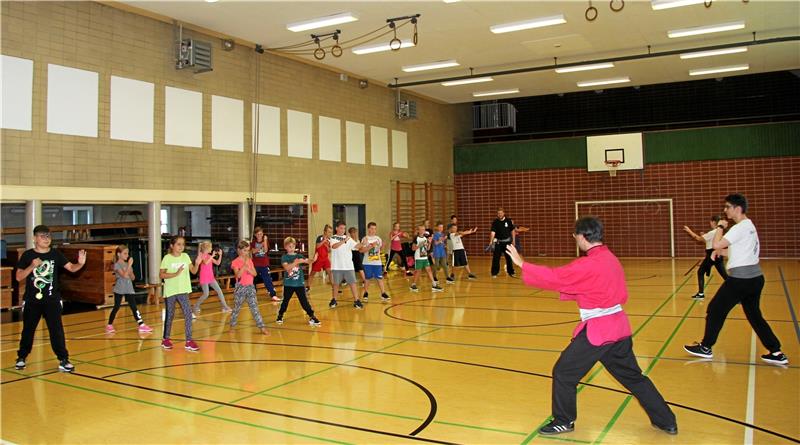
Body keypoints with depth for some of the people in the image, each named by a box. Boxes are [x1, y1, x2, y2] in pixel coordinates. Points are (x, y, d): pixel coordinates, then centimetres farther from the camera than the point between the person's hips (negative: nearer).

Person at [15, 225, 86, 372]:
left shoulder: (56, 254, 0)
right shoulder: (27, 255, -2)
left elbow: (71, 268, -9)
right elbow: (19, 277, -3)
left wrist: (80, 263, -31)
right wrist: (32, 266, -19)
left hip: (52, 299, 0)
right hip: (32, 300, 0)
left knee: (57, 330, -3)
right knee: (28, 330, 13)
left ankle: (63, 360, -1)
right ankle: (21, 357, 30)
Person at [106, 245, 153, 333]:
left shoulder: (127, 264, 10)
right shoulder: (117, 265, -9)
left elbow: (133, 278, 9)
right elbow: (124, 275, -23)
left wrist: (130, 270, -9)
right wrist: (129, 265, -22)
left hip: (129, 290, 5)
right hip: (119, 290, -5)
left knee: (134, 307, -1)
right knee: (116, 308, 3)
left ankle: (141, 325, -6)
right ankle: (109, 325, 18)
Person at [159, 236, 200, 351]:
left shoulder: (185, 256, 3)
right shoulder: (167, 258, -8)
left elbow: (193, 271, 0)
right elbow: (161, 275, -12)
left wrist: (197, 264, -19)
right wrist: (176, 274, -22)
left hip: (183, 291, 3)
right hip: (170, 291, -3)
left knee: (188, 314, -7)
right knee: (170, 315, 9)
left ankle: (189, 341, -4)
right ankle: (166, 339, 28)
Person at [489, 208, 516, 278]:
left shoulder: (508, 221, -2)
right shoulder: (495, 222, -6)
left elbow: (512, 231, 7)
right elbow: (493, 232, -17)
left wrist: (513, 240, 4)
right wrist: (491, 241, -30)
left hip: (507, 242, 1)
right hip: (498, 242, -1)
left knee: (509, 258, 9)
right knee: (496, 258, -3)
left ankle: (511, 272, 21)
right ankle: (494, 273, 6)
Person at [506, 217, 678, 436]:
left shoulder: (587, 265, -19)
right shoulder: (611, 259, 8)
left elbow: (554, 277, -18)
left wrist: (521, 263, -11)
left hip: (597, 330, -9)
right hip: (618, 326, 9)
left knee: (563, 373, 4)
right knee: (633, 376, 21)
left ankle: (564, 421, 17)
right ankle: (667, 421, 28)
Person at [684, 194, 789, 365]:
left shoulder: (740, 227, -16)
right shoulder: (749, 225, 15)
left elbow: (716, 244, -21)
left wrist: (720, 227, -7)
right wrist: (719, 250, 10)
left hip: (740, 279, -9)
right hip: (755, 277, 9)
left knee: (715, 311, 3)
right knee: (754, 315, 15)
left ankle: (705, 348, 12)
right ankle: (776, 353, 13)